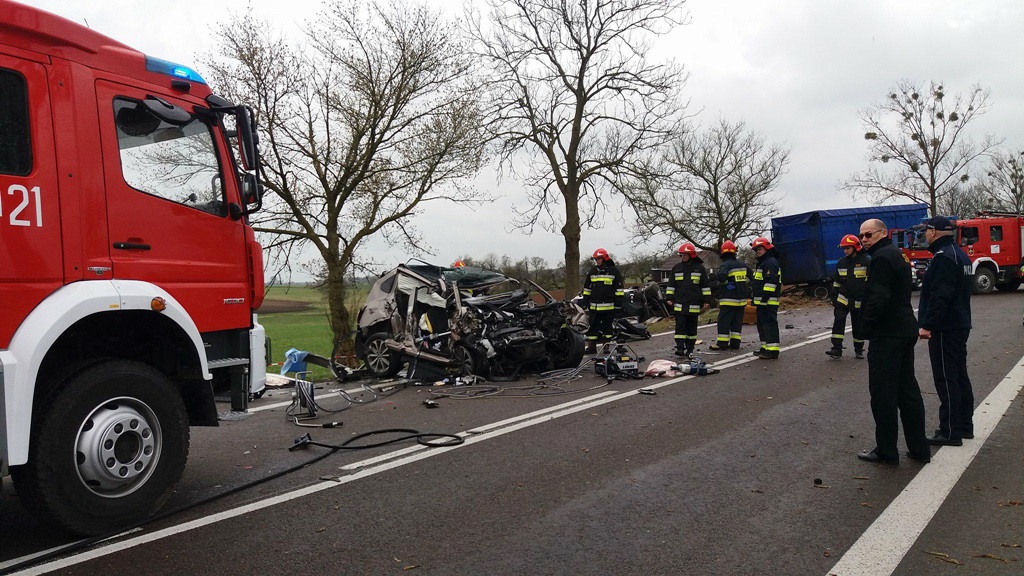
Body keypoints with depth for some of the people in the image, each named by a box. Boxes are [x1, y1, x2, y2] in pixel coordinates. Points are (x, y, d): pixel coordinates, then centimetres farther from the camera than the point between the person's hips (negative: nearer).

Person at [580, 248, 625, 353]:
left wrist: (619, 303, -5)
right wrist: (585, 303, 11)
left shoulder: (614, 271, 0)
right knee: (593, 327, 4)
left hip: (609, 306, -3)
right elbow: (587, 288, 16)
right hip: (594, 307, 3)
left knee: (607, 327, 5)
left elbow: (620, 288, 1)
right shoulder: (592, 272, 11)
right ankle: (591, 346, 11)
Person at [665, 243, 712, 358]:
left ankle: (690, 349, 13)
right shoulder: (676, 268, 9)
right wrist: (669, 298, 5)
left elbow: (705, 285, 5)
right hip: (679, 304, 1)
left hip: (694, 305, -1)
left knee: (691, 327, 7)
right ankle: (680, 348, -7)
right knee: (680, 326, -5)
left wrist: (706, 300, 1)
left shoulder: (700, 268, 3)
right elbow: (671, 284, 13)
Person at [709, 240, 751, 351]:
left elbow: (721, 276, -30)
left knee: (724, 321, -2)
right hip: (741, 299, 7)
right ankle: (735, 343, 13)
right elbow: (750, 275, 18)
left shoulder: (725, 265, -12)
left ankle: (722, 343, -1)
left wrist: (724, 282, -9)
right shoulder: (742, 265, 10)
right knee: (737, 322, 11)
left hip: (728, 299, -7)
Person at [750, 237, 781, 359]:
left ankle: (773, 350, -14)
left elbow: (771, 281, -22)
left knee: (769, 324, -13)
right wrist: (755, 297, 28)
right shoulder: (762, 262, 23)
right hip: (762, 301, 11)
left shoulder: (771, 262, -13)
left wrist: (765, 296, -24)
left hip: (769, 301, -11)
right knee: (762, 324, 16)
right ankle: (766, 347, 24)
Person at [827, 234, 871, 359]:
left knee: (858, 327, 7)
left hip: (860, 302, -3)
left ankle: (859, 350, 22)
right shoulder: (841, 263, 8)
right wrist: (834, 300, 13)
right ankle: (837, 349, -12)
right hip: (842, 299, 3)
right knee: (838, 322, -11)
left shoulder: (866, 261, -7)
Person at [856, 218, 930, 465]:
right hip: (905, 331, 10)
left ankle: (886, 451, 4)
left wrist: (867, 324, -11)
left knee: (883, 392, -3)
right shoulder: (898, 255, 17)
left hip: (887, 334, -10)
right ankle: (919, 448, 20)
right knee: (907, 389, 14)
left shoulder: (881, 258, -15)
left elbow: (878, 298, -24)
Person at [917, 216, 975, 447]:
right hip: (960, 325, 10)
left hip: (945, 329, -10)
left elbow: (940, 296, -25)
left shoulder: (943, 257, -18)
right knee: (960, 376, 16)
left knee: (946, 379, -6)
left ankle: (950, 432, -2)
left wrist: (927, 325, -21)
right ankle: (965, 426, 24)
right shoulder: (960, 254, 15)